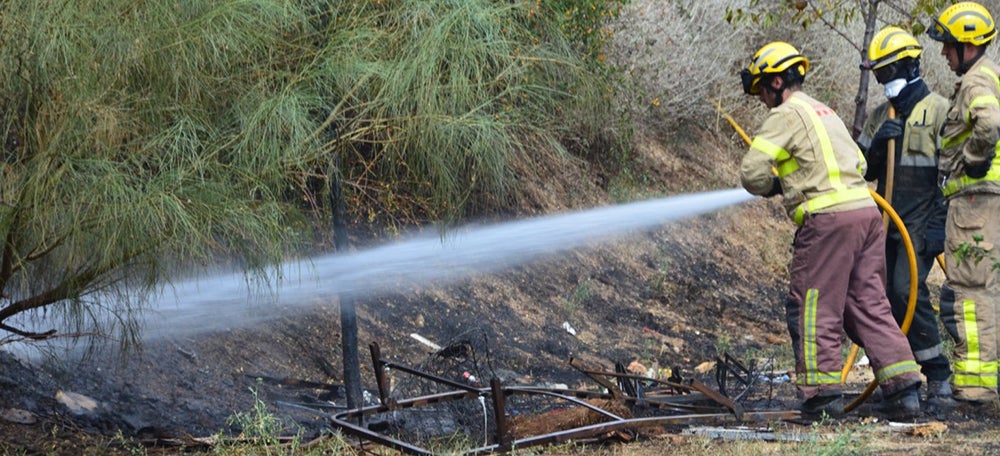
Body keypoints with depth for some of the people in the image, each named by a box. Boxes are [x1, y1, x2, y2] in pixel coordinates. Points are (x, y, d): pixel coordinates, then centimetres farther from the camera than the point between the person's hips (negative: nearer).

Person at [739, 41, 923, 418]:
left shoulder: (786, 114, -2)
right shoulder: (825, 112, 25)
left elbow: (752, 172, -10)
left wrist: (773, 186, 12)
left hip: (829, 218, -8)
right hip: (867, 210, 8)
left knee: (812, 307, -1)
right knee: (869, 304, 10)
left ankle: (822, 393, -2)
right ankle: (904, 388, 4)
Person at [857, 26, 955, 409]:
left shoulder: (938, 110, -3)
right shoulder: (881, 116, 16)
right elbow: (863, 170, 14)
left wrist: (939, 223, -15)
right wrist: (876, 144, -6)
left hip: (921, 223, -7)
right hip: (886, 222, 7)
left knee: (907, 289, -20)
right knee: (886, 298, 3)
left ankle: (939, 377, -15)